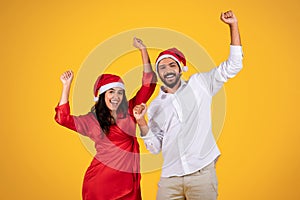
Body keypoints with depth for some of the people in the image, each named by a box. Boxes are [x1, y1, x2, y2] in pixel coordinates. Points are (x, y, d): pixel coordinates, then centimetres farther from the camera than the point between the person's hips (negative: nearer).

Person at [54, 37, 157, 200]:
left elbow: (148, 84, 5)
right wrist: (66, 86, -4)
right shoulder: (92, 120, 5)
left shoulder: (129, 111, 6)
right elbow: (62, 117, -5)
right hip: (101, 181, -1)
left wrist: (143, 50, 3)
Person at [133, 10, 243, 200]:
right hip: (170, 178, 2)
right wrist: (142, 123, -4)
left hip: (202, 173, -2)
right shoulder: (155, 106, 12)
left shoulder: (198, 84, 7)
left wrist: (233, 25, -3)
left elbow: (233, 65, 3)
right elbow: (155, 147, 12)